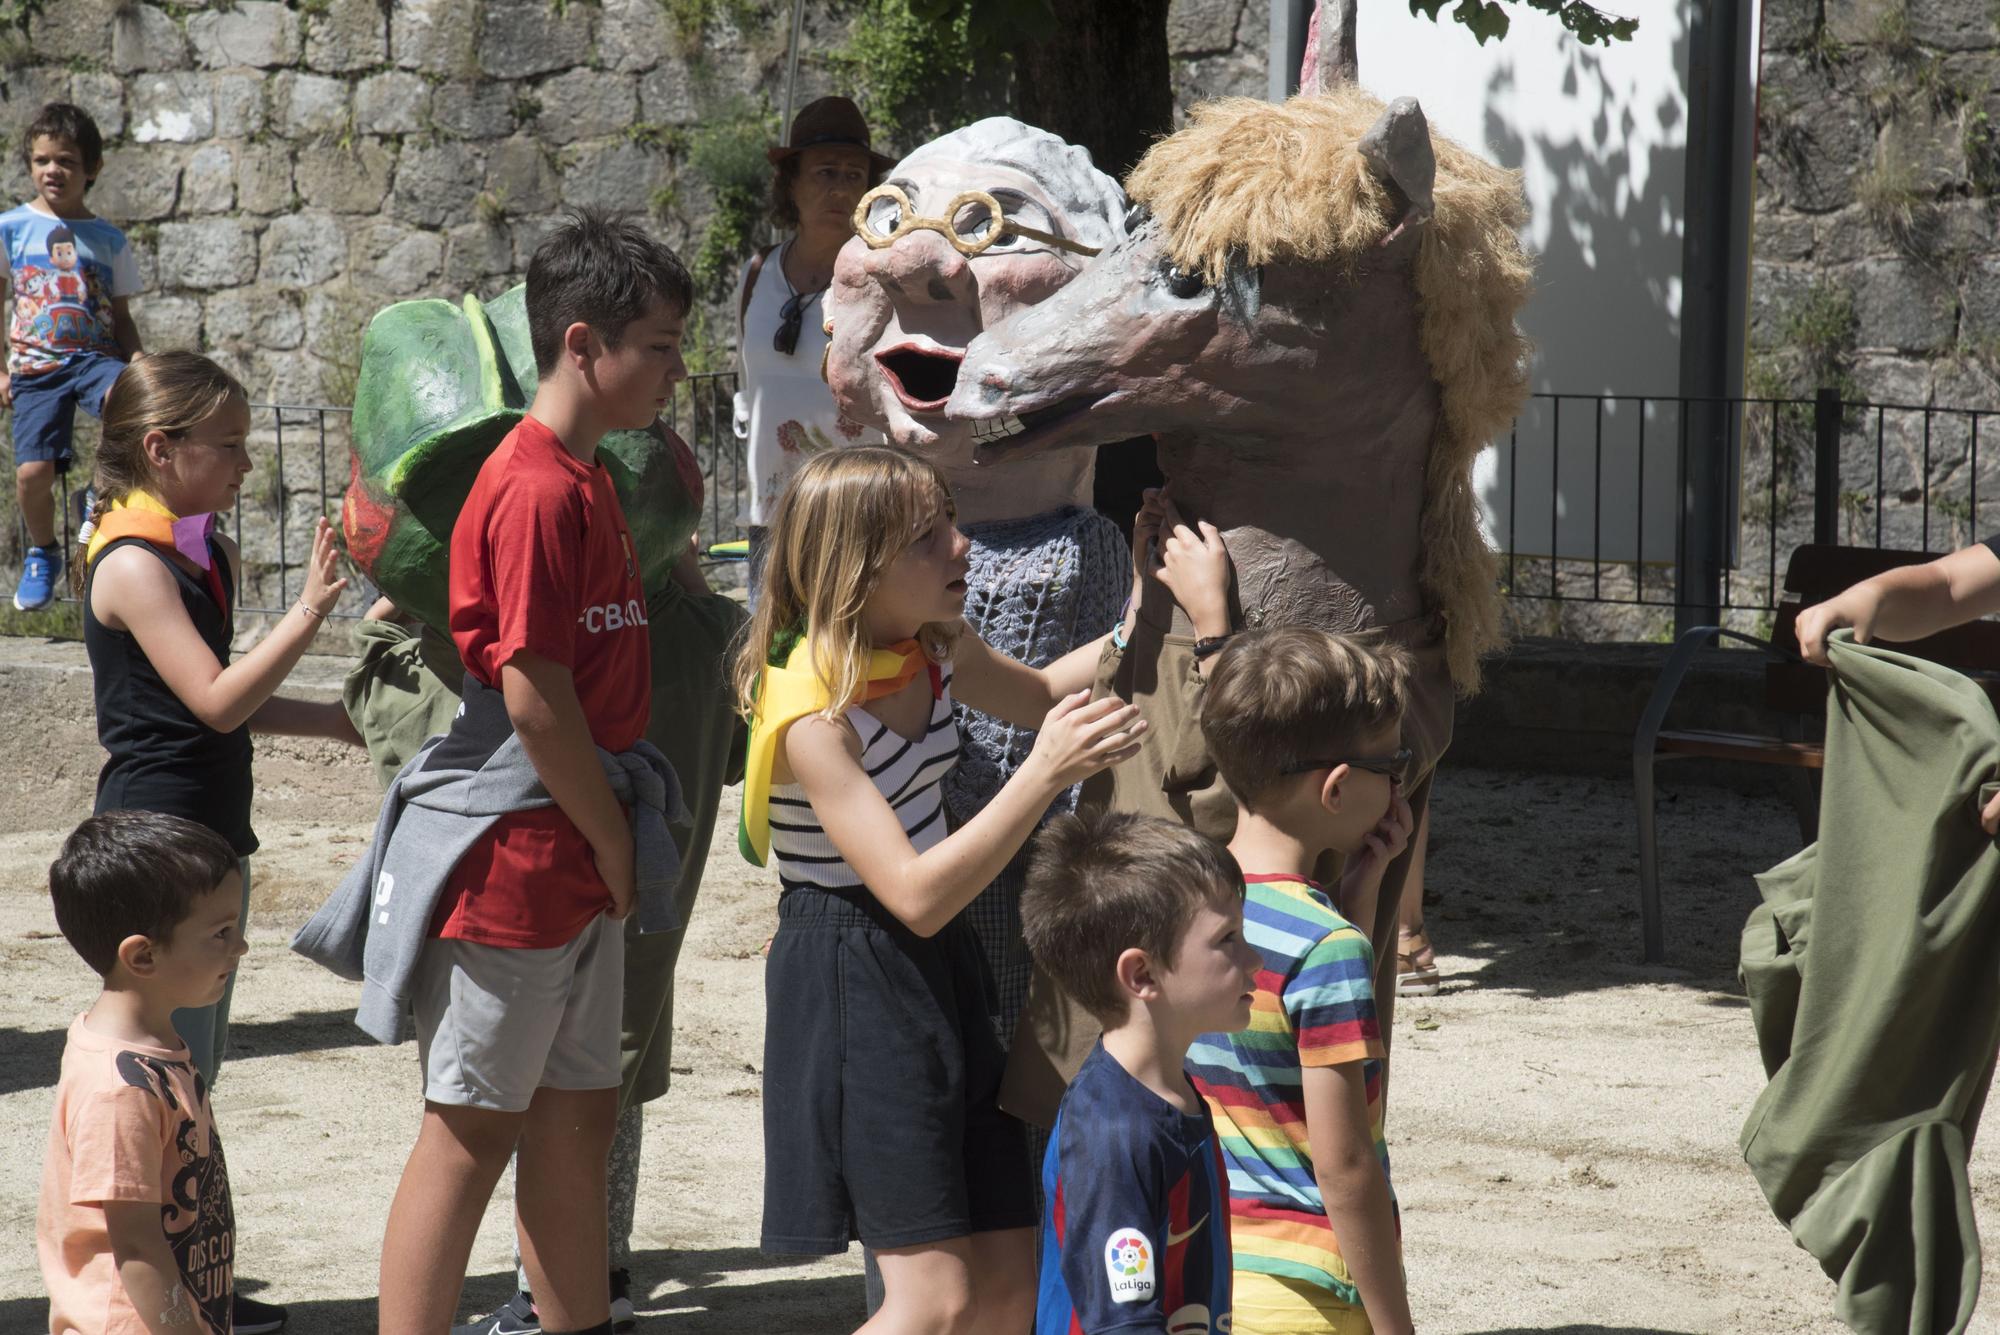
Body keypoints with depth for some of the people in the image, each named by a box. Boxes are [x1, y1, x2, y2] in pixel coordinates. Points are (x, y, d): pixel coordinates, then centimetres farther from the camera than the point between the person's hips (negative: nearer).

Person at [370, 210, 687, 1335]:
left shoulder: (590, 480, 13)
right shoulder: (538, 492, -18)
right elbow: (533, 694, -21)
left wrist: (617, 842, 15)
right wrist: (615, 841, -12)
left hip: (583, 869, 10)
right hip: (520, 863, -10)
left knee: (579, 1112, 15)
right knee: (474, 1129, -4)